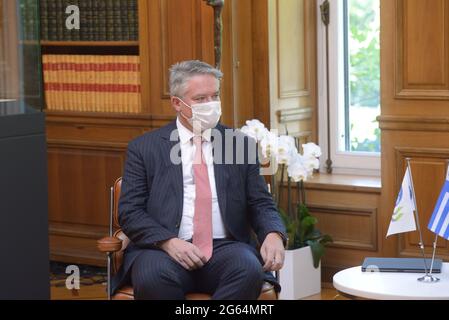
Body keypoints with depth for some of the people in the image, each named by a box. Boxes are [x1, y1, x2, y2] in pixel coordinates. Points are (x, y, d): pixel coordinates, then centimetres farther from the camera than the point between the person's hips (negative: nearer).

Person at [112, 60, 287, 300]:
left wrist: (274, 234, -11)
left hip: (225, 247, 2)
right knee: (153, 277, -36)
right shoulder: (144, 148, 9)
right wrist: (169, 242, -15)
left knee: (250, 270, -33)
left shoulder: (240, 144, 15)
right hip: (163, 248, -2)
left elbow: (260, 204, 12)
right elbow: (129, 211, 3)